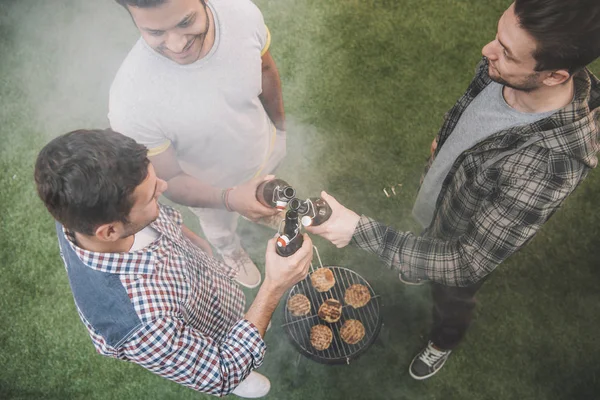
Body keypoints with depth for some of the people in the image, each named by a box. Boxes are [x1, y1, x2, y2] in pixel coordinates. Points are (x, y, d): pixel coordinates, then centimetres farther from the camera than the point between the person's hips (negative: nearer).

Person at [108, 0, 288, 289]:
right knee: (221, 230, 33)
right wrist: (230, 199, -45)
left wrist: (280, 124, 8)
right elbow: (169, 181, -27)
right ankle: (231, 252, 70)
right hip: (213, 188, -2)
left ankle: (262, 208, 75)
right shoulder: (131, 101, -43)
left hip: (267, 148, 3)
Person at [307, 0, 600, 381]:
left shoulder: (552, 163, -46)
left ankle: (442, 344, 63)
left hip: (468, 245, -5)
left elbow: (466, 263, -41)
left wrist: (359, 230, -46)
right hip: (436, 196, 5)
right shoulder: (504, 68, -27)